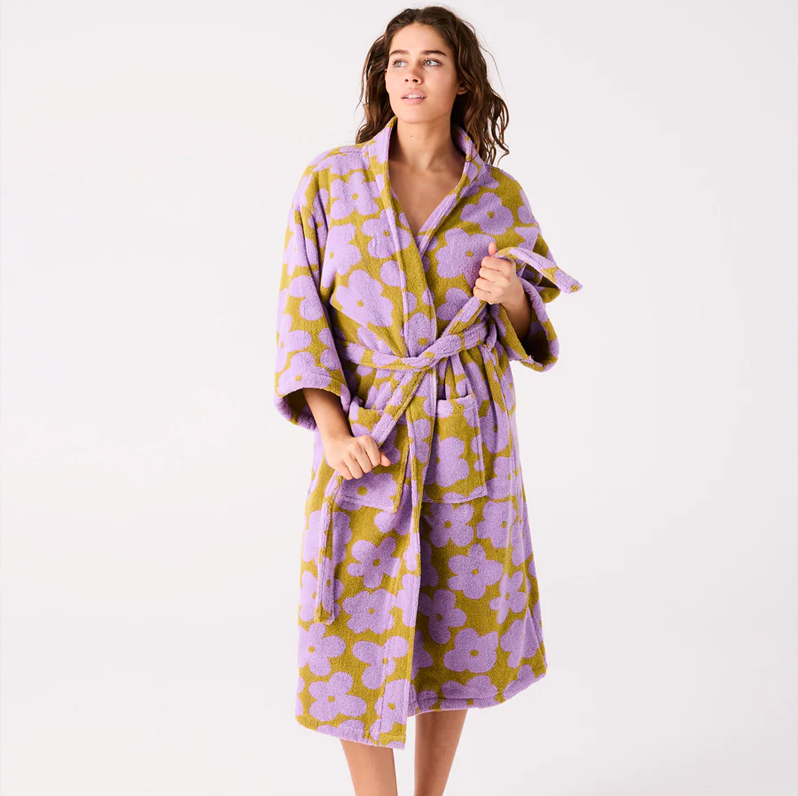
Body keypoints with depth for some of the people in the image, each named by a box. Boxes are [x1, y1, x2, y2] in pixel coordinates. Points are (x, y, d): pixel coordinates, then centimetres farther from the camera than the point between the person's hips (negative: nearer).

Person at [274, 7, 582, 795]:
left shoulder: (501, 197, 3)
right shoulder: (330, 181, -2)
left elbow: (528, 334, 10)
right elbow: (301, 313, -3)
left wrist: (512, 298, -13)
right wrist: (331, 429, -14)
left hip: (468, 445, 2)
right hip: (368, 442, -1)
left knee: (455, 634, 12)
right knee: (363, 639, 2)